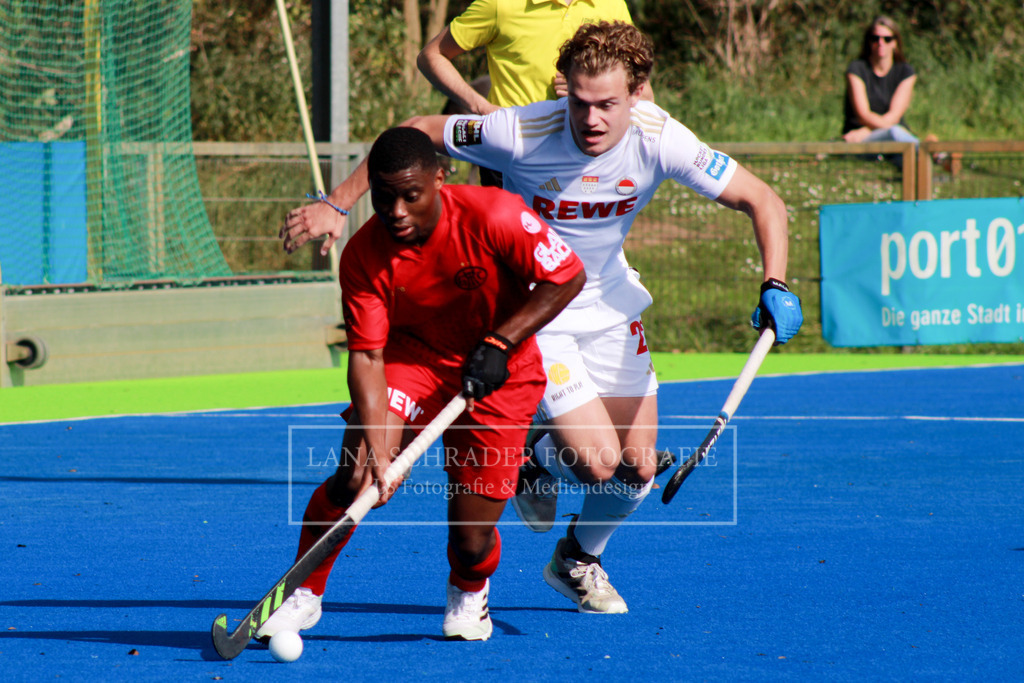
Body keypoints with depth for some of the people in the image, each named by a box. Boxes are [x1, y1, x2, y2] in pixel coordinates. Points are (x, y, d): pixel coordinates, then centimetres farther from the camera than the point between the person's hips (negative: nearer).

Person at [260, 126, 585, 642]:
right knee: (354, 474, -24)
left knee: (472, 545, -7)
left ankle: (469, 593, 32)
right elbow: (366, 355, -19)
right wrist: (373, 442, -34)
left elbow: (568, 278, -15)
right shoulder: (364, 256, -18)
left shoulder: (493, 217, -25)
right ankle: (303, 596, -2)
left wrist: (500, 343, -23)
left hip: (501, 373, -1)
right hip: (412, 358, 1)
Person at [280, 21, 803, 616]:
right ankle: (533, 461, 21)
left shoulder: (657, 138, -22)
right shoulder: (522, 133, -30)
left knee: (638, 468, 1)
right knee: (596, 460, -17)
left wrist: (775, 287, -31)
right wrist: (336, 207, -17)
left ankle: (579, 560, 33)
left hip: (611, 307, 4)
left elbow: (762, 200, -16)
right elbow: (416, 134, -15)